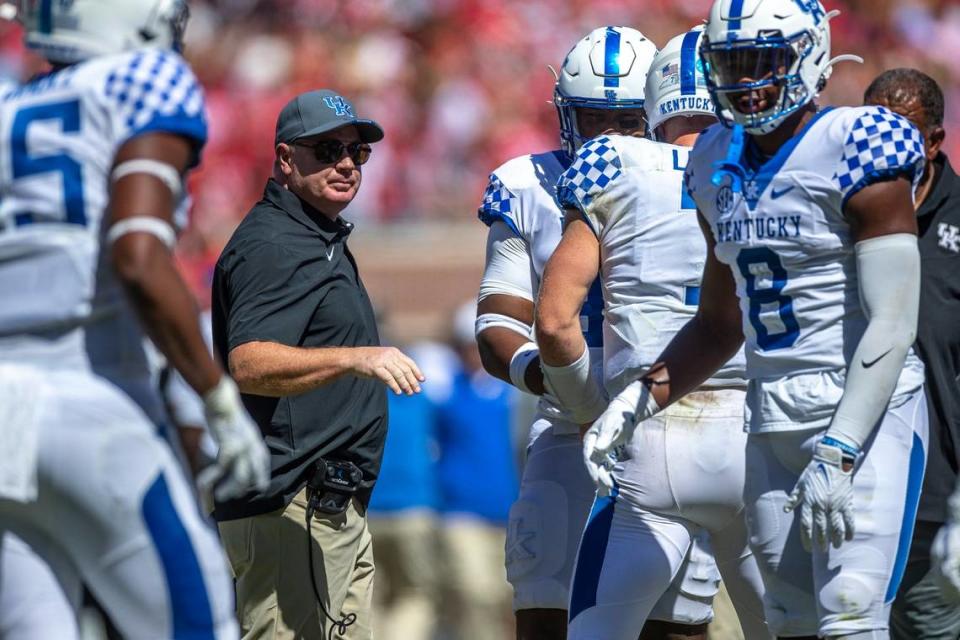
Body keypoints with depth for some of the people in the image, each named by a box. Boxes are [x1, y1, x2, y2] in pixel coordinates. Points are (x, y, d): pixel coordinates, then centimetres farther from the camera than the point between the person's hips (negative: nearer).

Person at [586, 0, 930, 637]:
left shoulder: (855, 151, -12)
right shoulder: (720, 163, 11)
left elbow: (892, 326, -16)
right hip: (773, 421, 7)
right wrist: (637, 401, 8)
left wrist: (838, 454, -23)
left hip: (865, 416, -7)